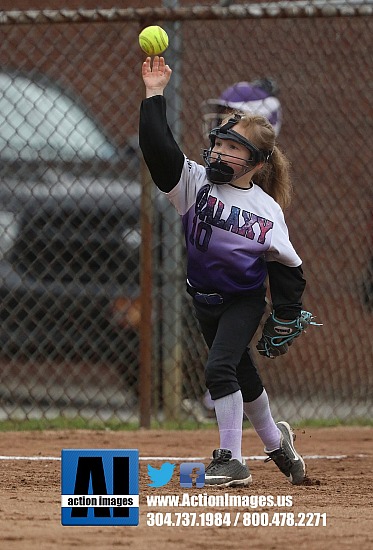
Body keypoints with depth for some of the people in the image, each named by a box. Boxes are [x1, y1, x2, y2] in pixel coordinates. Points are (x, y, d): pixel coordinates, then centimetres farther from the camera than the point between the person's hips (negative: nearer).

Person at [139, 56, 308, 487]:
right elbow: (160, 148, -21)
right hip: (205, 300, 5)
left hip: (245, 301, -4)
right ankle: (275, 440, 42)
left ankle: (232, 460, -17)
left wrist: (287, 316, -5)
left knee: (219, 368, -23)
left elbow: (286, 263, -4)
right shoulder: (197, 183, -8)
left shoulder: (267, 209, -13)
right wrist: (154, 96, -28)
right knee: (242, 376, 18)